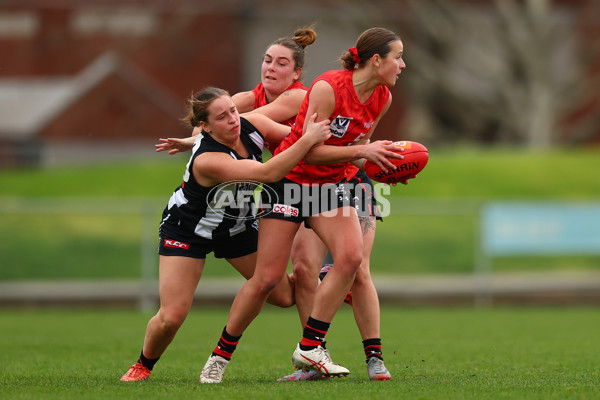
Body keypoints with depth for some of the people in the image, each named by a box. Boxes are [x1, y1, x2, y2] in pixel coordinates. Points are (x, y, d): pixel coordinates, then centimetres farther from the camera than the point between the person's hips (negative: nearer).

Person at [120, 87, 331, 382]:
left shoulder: (251, 125, -20)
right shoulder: (206, 160, -40)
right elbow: (268, 173, -47)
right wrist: (309, 139, -49)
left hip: (238, 225, 6)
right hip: (187, 230, -6)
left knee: (285, 295, 2)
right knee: (171, 317, -11)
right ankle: (144, 365, 20)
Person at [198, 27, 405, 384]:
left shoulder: (382, 99, -2)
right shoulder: (328, 88, -24)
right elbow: (309, 151, -24)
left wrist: (377, 159, -8)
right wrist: (362, 151, -28)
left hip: (331, 182, 6)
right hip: (291, 178, -6)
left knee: (351, 256, -18)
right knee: (268, 278, -7)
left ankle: (310, 347, -9)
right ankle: (221, 355, 11)